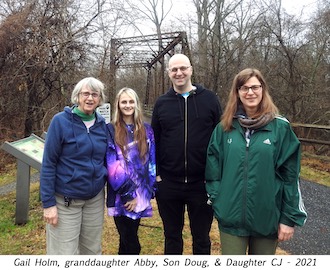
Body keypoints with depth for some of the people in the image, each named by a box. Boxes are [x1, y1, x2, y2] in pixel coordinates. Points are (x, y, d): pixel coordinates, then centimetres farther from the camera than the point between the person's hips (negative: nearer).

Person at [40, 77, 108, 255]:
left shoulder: (102, 124, 2)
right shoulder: (60, 121, -11)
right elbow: (48, 163, -11)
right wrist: (48, 203, -14)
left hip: (95, 198, 5)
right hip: (65, 201, -4)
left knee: (92, 250, 16)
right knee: (64, 253, 4)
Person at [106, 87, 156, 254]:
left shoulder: (146, 130, 9)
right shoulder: (110, 130, -3)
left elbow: (152, 162, 8)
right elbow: (112, 166, -10)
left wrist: (149, 190, 0)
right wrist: (128, 193, -13)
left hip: (140, 195, 3)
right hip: (120, 197, -3)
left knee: (127, 241, 14)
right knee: (132, 245, 0)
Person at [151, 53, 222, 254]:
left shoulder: (210, 99, 0)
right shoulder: (162, 103, 5)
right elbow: (154, 141, 7)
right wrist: (156, 174, 1)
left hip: (201, 183, -1)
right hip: (168, 183, 2)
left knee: (201, 238, 15)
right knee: (172, 236, 17)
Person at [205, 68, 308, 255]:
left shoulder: (280, 127, -5)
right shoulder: (224, 127, 1)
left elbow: (290, 175, -4)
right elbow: (213, 168, 5)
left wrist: (290, 218, -5)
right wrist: (216, 200, -3)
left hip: (267, 217, -1)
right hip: (231, 217, 1)